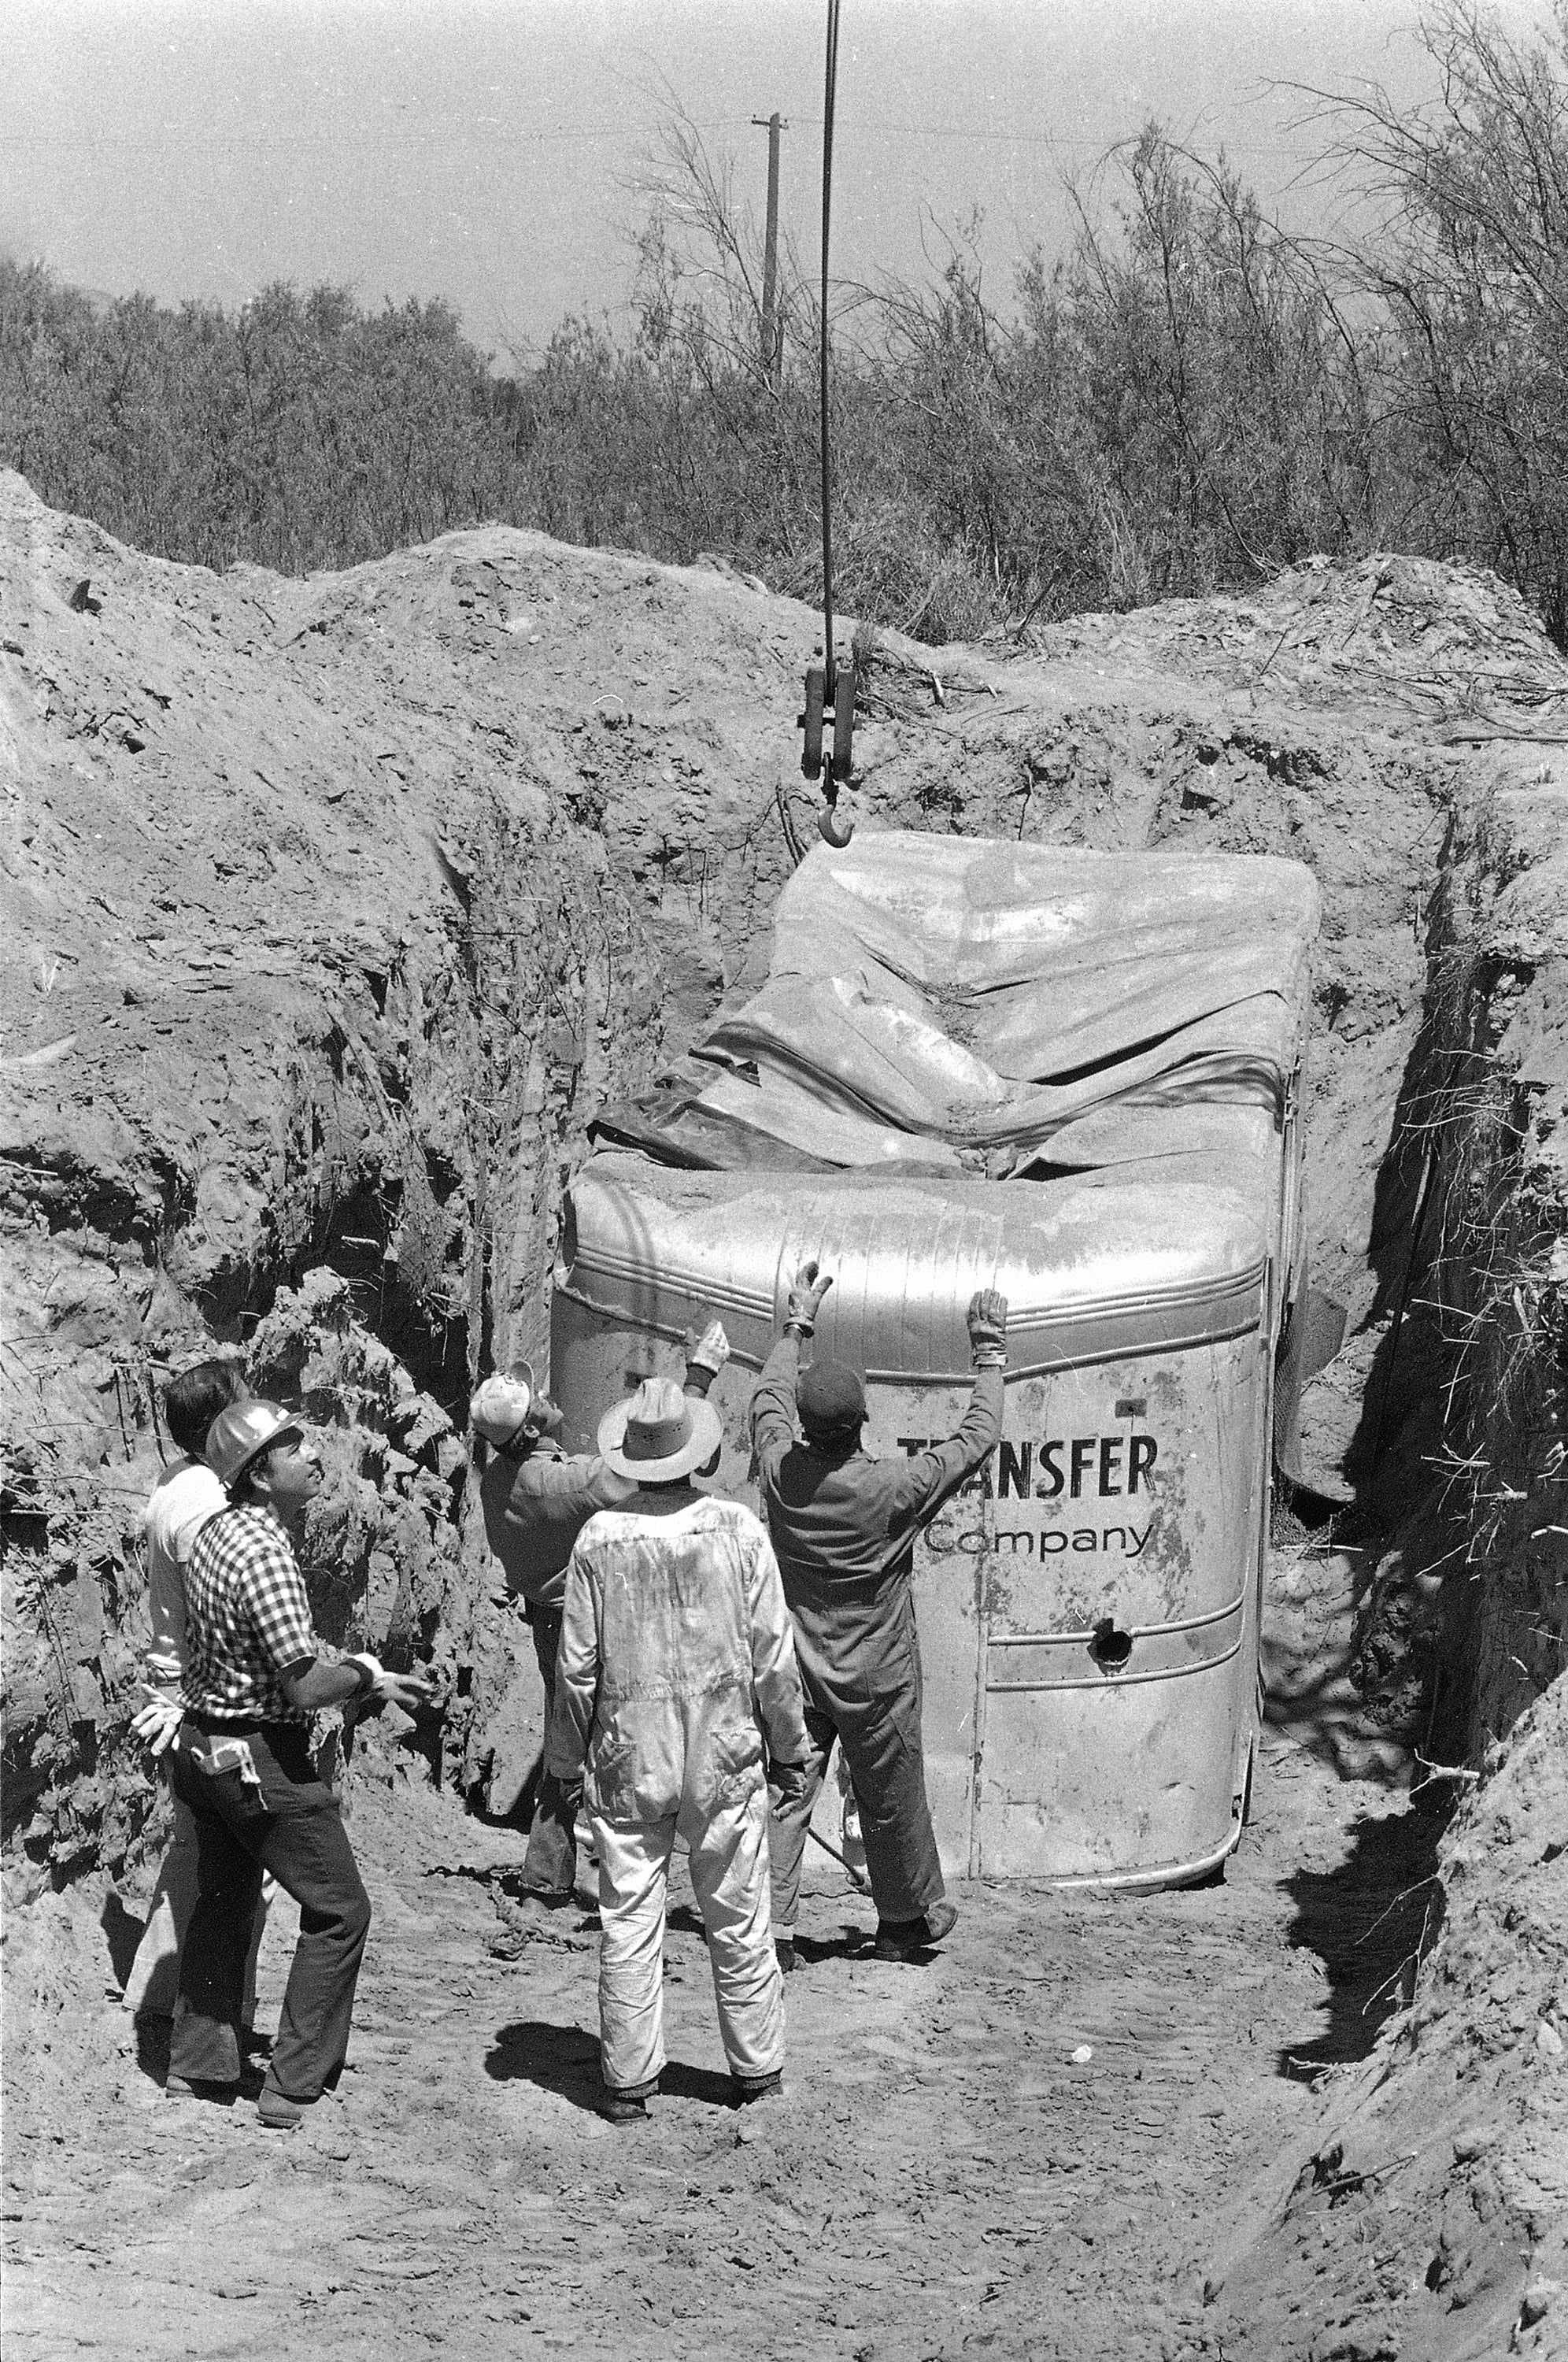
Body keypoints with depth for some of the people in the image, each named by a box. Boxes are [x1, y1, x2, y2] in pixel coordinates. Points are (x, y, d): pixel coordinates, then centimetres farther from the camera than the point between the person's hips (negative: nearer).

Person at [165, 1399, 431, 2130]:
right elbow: (305, 1687, -25)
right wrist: (369, 1676, -7)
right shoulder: (266, 1555, -23)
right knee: (338, 1911, 1)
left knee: (224, 1903, 21)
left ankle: (195, 2068, 29)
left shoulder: (214, 1533, 5)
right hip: (262, 1758, -9)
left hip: (202, 1745, 9)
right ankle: (294, 2088, 1)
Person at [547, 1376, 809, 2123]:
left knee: (629, 1925, 6)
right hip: (724, 1756, 0)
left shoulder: (599, 1538, -8)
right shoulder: (737, 1529, -7)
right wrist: (787, 1746, 9)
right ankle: (756, 2068, 22)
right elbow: (772, 1655, -4)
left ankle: (628, 2081, 11)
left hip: (626, 1760, 0)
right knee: (739, 1923, 12)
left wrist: (567, 1758, 10)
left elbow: (577, 1665, -3)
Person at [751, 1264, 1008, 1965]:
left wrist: (796, 1326, 20)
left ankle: (769, 1927, 1)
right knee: (891, 1799, 14)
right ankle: (906, 1920, 31)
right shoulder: (891, 1488, -23)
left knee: (784, 1791, 6)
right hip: (875, 1678, -3)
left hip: (796, 1669, 3)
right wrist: (989, 1352, -2)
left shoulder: (780, 1471, -13)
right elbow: (980, 1436, -12)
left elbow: (768, 1400, 9)